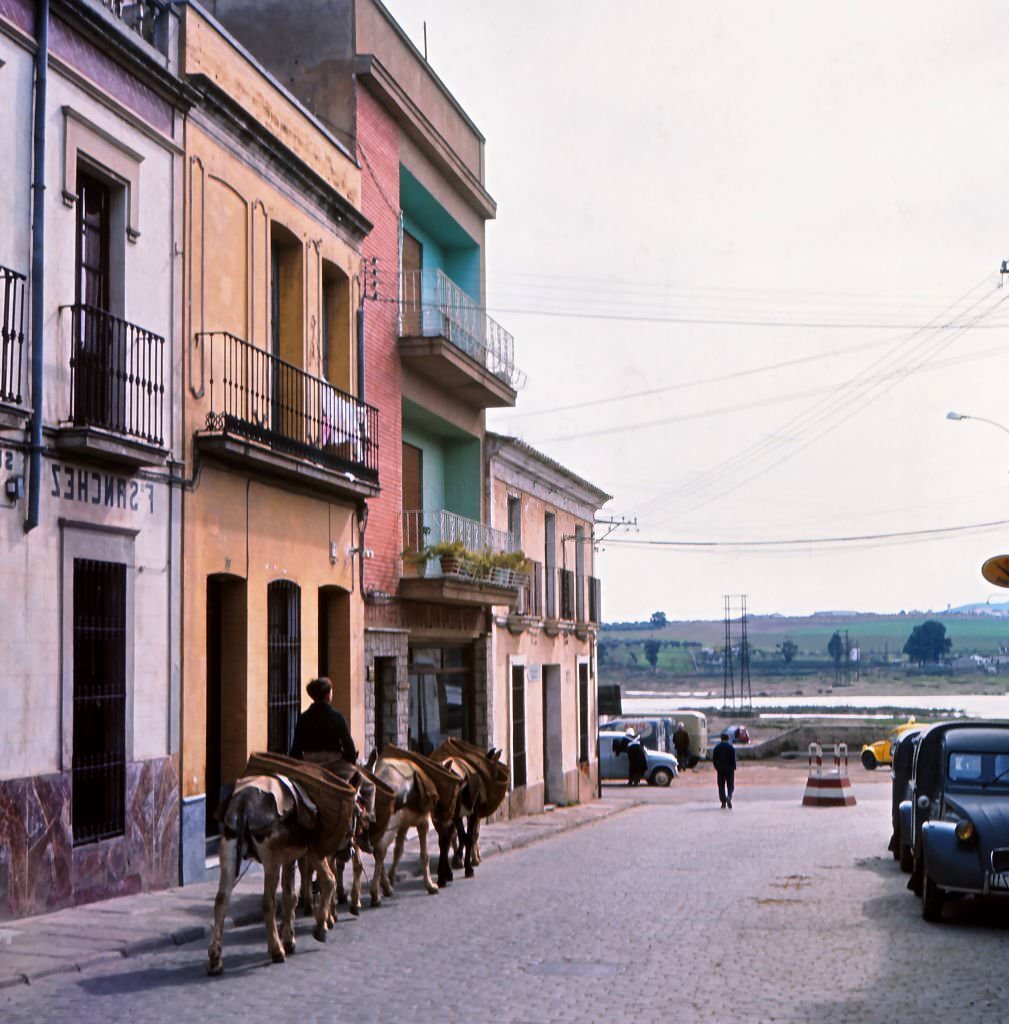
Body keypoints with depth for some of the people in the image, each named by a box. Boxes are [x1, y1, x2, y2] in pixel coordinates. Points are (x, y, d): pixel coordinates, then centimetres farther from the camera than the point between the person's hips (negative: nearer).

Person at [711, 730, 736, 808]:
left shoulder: (717, 747, 2)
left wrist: (716, 766, 16)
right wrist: (734, 768, -1)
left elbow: (714, 759, 4)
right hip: (729, 769, -2)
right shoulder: (731, 747, -6)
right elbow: (733, 759, -9)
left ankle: (723, 802, 6)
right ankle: (729, 797, -21)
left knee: (721, 786, 9)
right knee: (730, 785, 5)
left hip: (720, 769, 2)